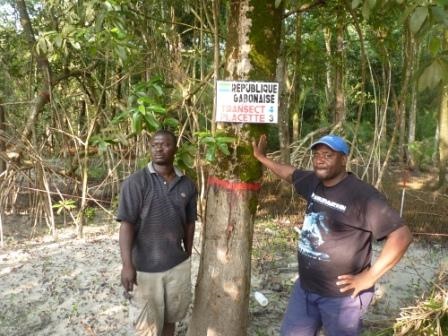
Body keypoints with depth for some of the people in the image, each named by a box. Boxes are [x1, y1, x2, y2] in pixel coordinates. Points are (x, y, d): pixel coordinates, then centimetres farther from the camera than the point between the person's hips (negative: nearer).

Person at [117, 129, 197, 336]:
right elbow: (126, 224, -15)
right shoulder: (136, 182, -12)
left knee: (170, 316, 20)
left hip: (178, 265, 4)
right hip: (145, 267, -4)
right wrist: (127, 264, -21)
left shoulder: (187, 185, 1)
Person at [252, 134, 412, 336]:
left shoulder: (362, 195, -22)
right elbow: (289, 173, 22)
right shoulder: (314, 182, 0)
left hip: (342, 295, -7)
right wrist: (260, 157, 24)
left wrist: (369, 277, -21)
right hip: (305, 287, 7)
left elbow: (402, 236, -24)